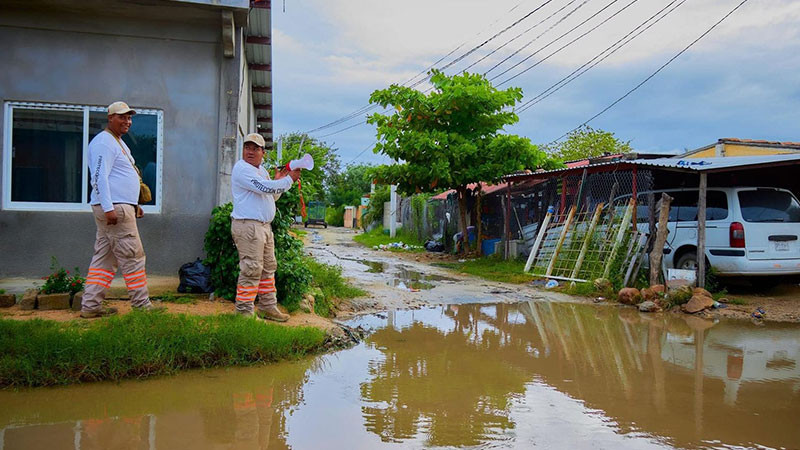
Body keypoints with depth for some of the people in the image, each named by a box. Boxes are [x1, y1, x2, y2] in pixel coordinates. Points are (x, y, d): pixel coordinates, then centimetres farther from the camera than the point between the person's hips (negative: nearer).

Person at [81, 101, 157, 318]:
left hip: (118, 207, 11)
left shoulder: (119, 143, 23)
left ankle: (90, 306, 13)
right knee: (133, 257, -7)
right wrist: (108, 208, -26)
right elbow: (99, 177, -19)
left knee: (104, 258, 10)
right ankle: (142, 306, -1)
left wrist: (134, 205, 25)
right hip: (113, 207, -11)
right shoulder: (104, 142, -10)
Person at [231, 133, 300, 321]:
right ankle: (244, 312, -4)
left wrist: (278, 181, 10)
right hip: (247, 226, -10)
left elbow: (271, 196, 26)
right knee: (251, 270, -10)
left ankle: (267, 307, 24)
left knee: (268, 268, 15)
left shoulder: (262, 170, 20)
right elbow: (264, 187, -21)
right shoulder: (242, 168, -10)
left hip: (264, 226, 10)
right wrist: (289, 180, -13)